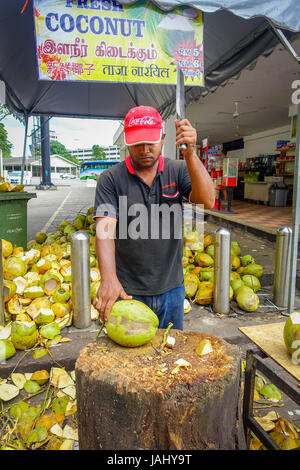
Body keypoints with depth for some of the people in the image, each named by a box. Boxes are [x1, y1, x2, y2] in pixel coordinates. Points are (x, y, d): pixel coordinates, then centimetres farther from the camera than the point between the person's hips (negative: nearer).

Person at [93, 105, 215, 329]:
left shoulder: (178, 171, -1)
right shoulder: (111, 179, -7)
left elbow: (207, 201, -16)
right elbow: (105, 229, -17)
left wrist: (190, 154, -29)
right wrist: (109, 278, -31)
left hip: (171, 288, 2)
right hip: (127, 291, -2)